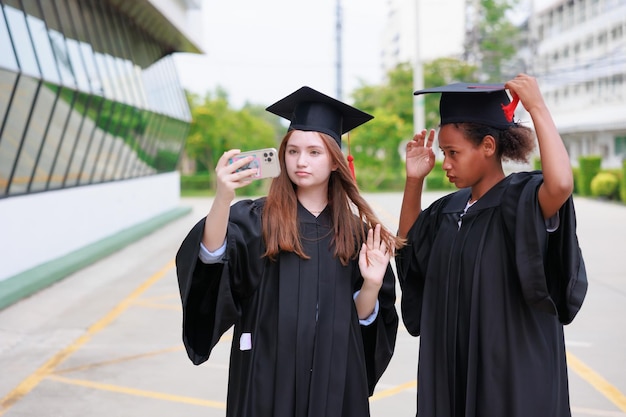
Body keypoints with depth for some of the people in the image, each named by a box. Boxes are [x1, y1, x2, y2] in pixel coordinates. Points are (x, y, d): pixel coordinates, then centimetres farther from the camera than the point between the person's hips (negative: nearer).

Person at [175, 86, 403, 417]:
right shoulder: (254, 219, -4)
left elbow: (362, 315, 6)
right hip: (269, 376, -2)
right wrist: (223, 197, -40)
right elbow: (212, 256, -24)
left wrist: (371, 284, -14)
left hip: (336, 379, 2)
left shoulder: (354, 231, 4)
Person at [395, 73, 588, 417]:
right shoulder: (450, 208, 8)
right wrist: (414, 181, 8)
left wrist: (537, 108, -25)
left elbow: (561, 184, -36)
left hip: (513, 373, -7)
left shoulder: (524, 198, -13)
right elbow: (408, 246, 22)